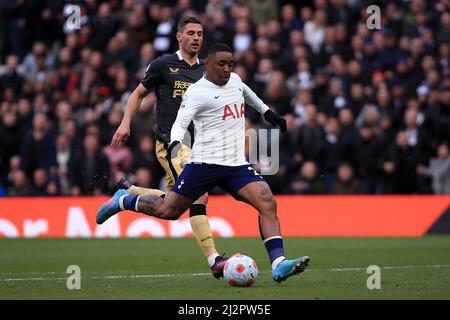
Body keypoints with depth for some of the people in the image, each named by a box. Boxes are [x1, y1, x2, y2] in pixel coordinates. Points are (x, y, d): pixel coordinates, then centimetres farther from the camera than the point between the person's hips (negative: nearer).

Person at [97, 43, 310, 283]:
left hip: (237, 165, 6)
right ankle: (123, 201, 29)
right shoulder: (196, 92, -8)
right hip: (205, 163, -6)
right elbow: (180, 122, -19)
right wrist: (175, 143, -38)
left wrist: (266, 111, 48)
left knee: (267, 203, -15)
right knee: (168, 211, 1)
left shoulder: (235, 80, 15)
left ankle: (278, 265, -21)